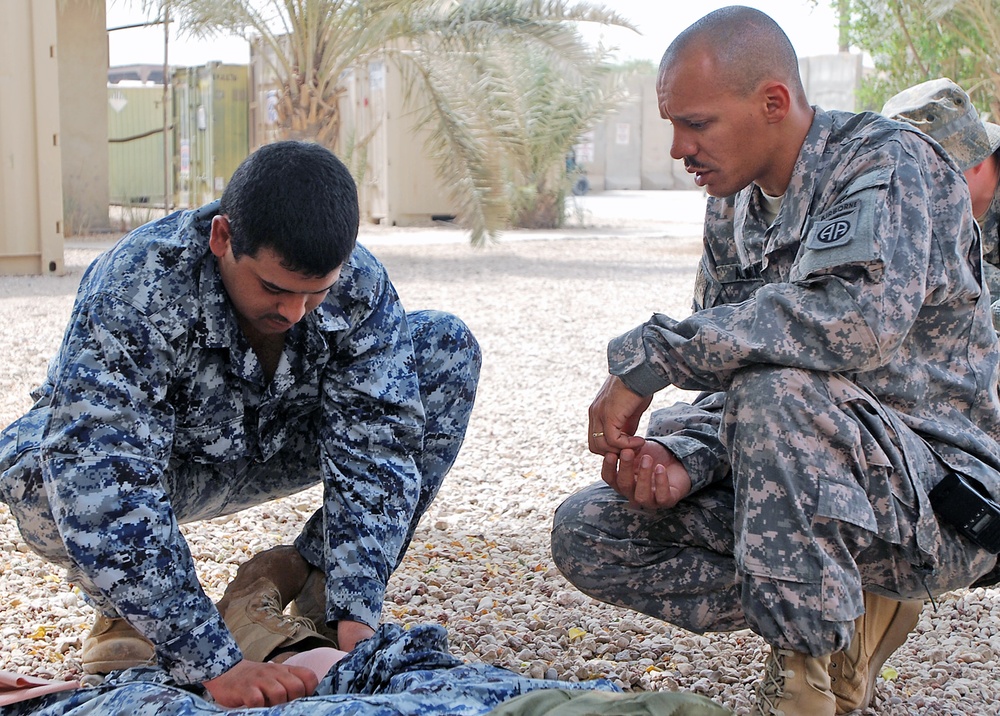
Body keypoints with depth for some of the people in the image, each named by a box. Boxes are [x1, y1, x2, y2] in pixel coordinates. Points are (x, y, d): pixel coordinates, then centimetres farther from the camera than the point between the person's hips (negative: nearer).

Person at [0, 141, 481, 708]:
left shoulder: (361, 285, -24)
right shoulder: (132, 293, -37)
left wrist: (355, 616, -36)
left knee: (448, 348, -15)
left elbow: (375, 453, -24)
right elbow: (101, 488, -45)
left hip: (277, 448, 3)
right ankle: (129, 603, -4)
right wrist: (216, 665, -50)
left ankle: (314, 568, -4)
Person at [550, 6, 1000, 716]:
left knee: (775, 391, -37)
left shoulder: (888, 161, -15)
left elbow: (862, 318, -36)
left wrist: (648, 355, -30)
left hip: (941, 494, -8)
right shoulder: (733, 210, 9)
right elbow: (727, 384, 9)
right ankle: (848, 623, 1)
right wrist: (681, 464, -14)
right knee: (586, 531, -3)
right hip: (805, 479, 8)